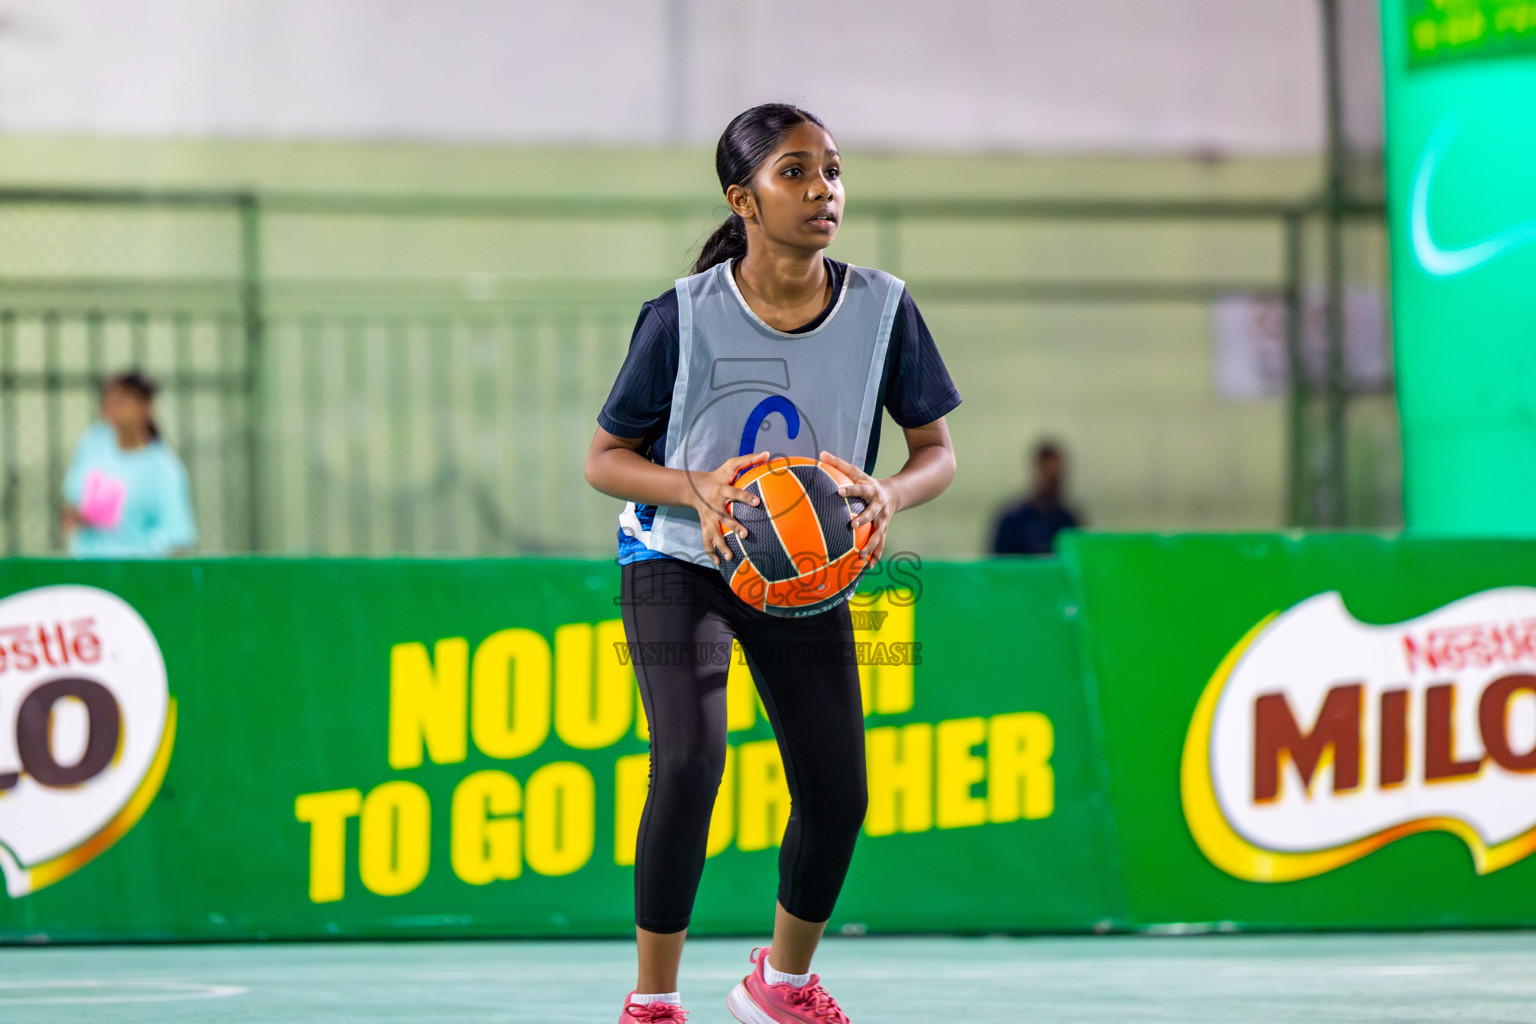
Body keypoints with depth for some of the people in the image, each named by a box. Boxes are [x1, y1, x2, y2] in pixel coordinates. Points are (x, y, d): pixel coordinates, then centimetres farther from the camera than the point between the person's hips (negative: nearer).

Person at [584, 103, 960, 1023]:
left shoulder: (882, 309, -14)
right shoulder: (684, 318, -20)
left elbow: (938, 450, -3)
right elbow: (606, 459, -10)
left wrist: (889, 494, -27)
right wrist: (697, 487, -30)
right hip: (680, 563, -4)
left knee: (838, 794, 2)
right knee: (690, 760, -24)